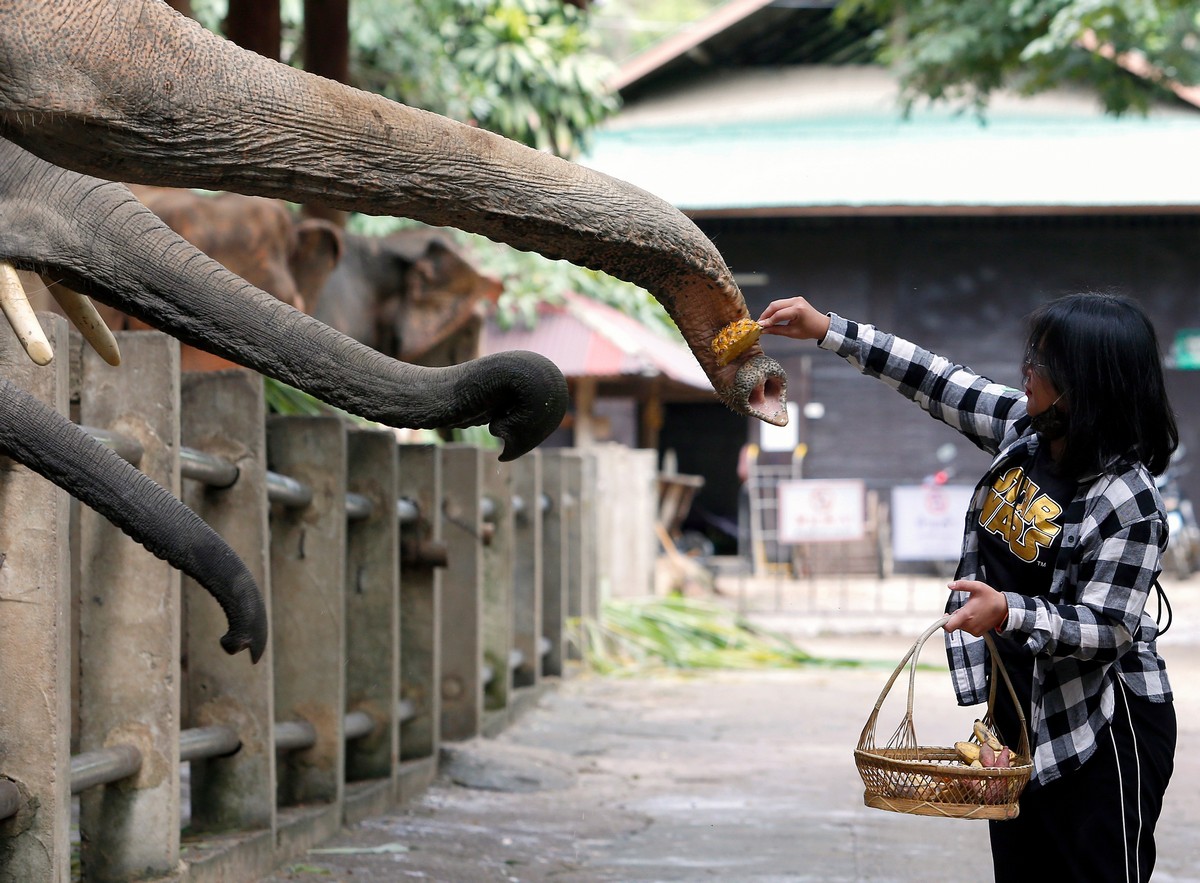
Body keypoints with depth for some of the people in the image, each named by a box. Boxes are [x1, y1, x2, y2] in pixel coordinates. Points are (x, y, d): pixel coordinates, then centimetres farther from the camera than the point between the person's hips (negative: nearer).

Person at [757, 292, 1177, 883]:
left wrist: (1007, 612, -37)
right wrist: (826, 330, 9)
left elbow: (1108, 629, -23)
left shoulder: (1126, 503, -24)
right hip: (1020, 712, 9)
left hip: (1099, 729, -8)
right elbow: (939, 383, 9)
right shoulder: (1025, 429, -1)